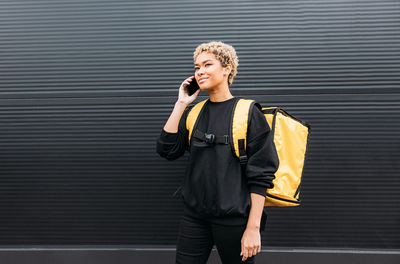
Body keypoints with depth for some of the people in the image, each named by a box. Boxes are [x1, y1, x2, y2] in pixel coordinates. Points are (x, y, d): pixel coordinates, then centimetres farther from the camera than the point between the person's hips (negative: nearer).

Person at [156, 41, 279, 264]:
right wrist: (181, 104, -3)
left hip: (234, 218, -4)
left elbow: (261, 176, -9)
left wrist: (253, 228, -13)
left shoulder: (248, 113, -6)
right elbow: (167, 150, -3)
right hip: (194, 215, 4)